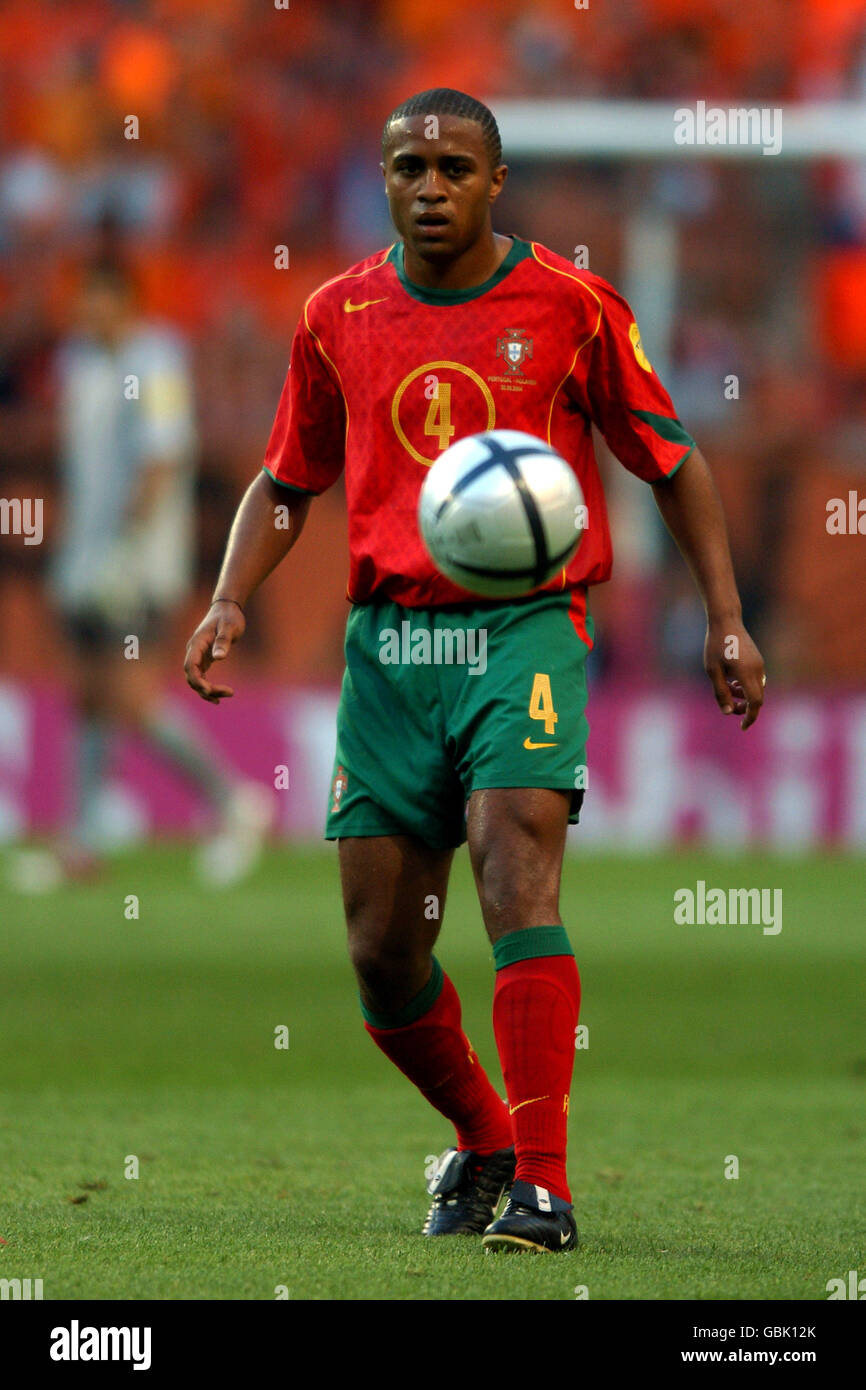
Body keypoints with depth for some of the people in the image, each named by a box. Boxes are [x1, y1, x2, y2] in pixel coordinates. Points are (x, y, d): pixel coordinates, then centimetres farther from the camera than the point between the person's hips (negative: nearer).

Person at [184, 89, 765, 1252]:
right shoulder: (339, 316, 9)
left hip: (526, 626, -4)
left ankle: (541, 1186, -24)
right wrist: (230, 601, 5)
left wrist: (726, 617, 3)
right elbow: (286, 480, 20)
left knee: (515, 873, -23)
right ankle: (482, 1138, 29)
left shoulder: (569, 306, 0)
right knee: (381, 953, 2)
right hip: (389, 641, 4)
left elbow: (673, 461, 9)